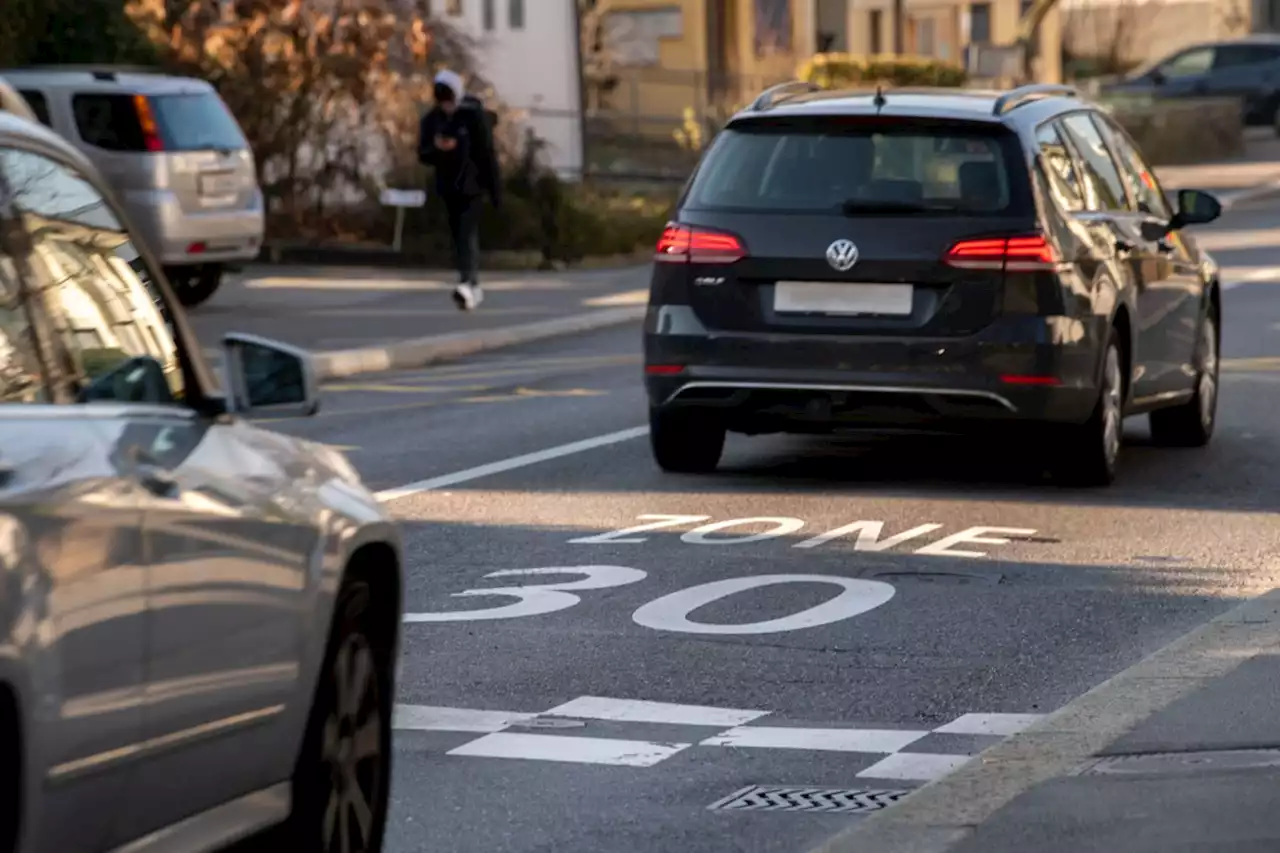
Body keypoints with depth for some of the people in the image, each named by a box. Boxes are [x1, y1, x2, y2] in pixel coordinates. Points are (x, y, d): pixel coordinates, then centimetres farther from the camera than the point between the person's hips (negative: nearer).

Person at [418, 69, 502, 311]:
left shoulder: (472, 116, -10)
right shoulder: (431, 120, 1)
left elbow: (487, 153, -7)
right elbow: (423, 156, 3)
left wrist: (496, 190, -7)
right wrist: (436, 148, -21)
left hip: (472, 184, -5)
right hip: (448, 187, 5)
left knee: (467, 233, -19)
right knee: (459, 236, 10)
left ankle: (467, 283, -32)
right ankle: (474, 287, 21)